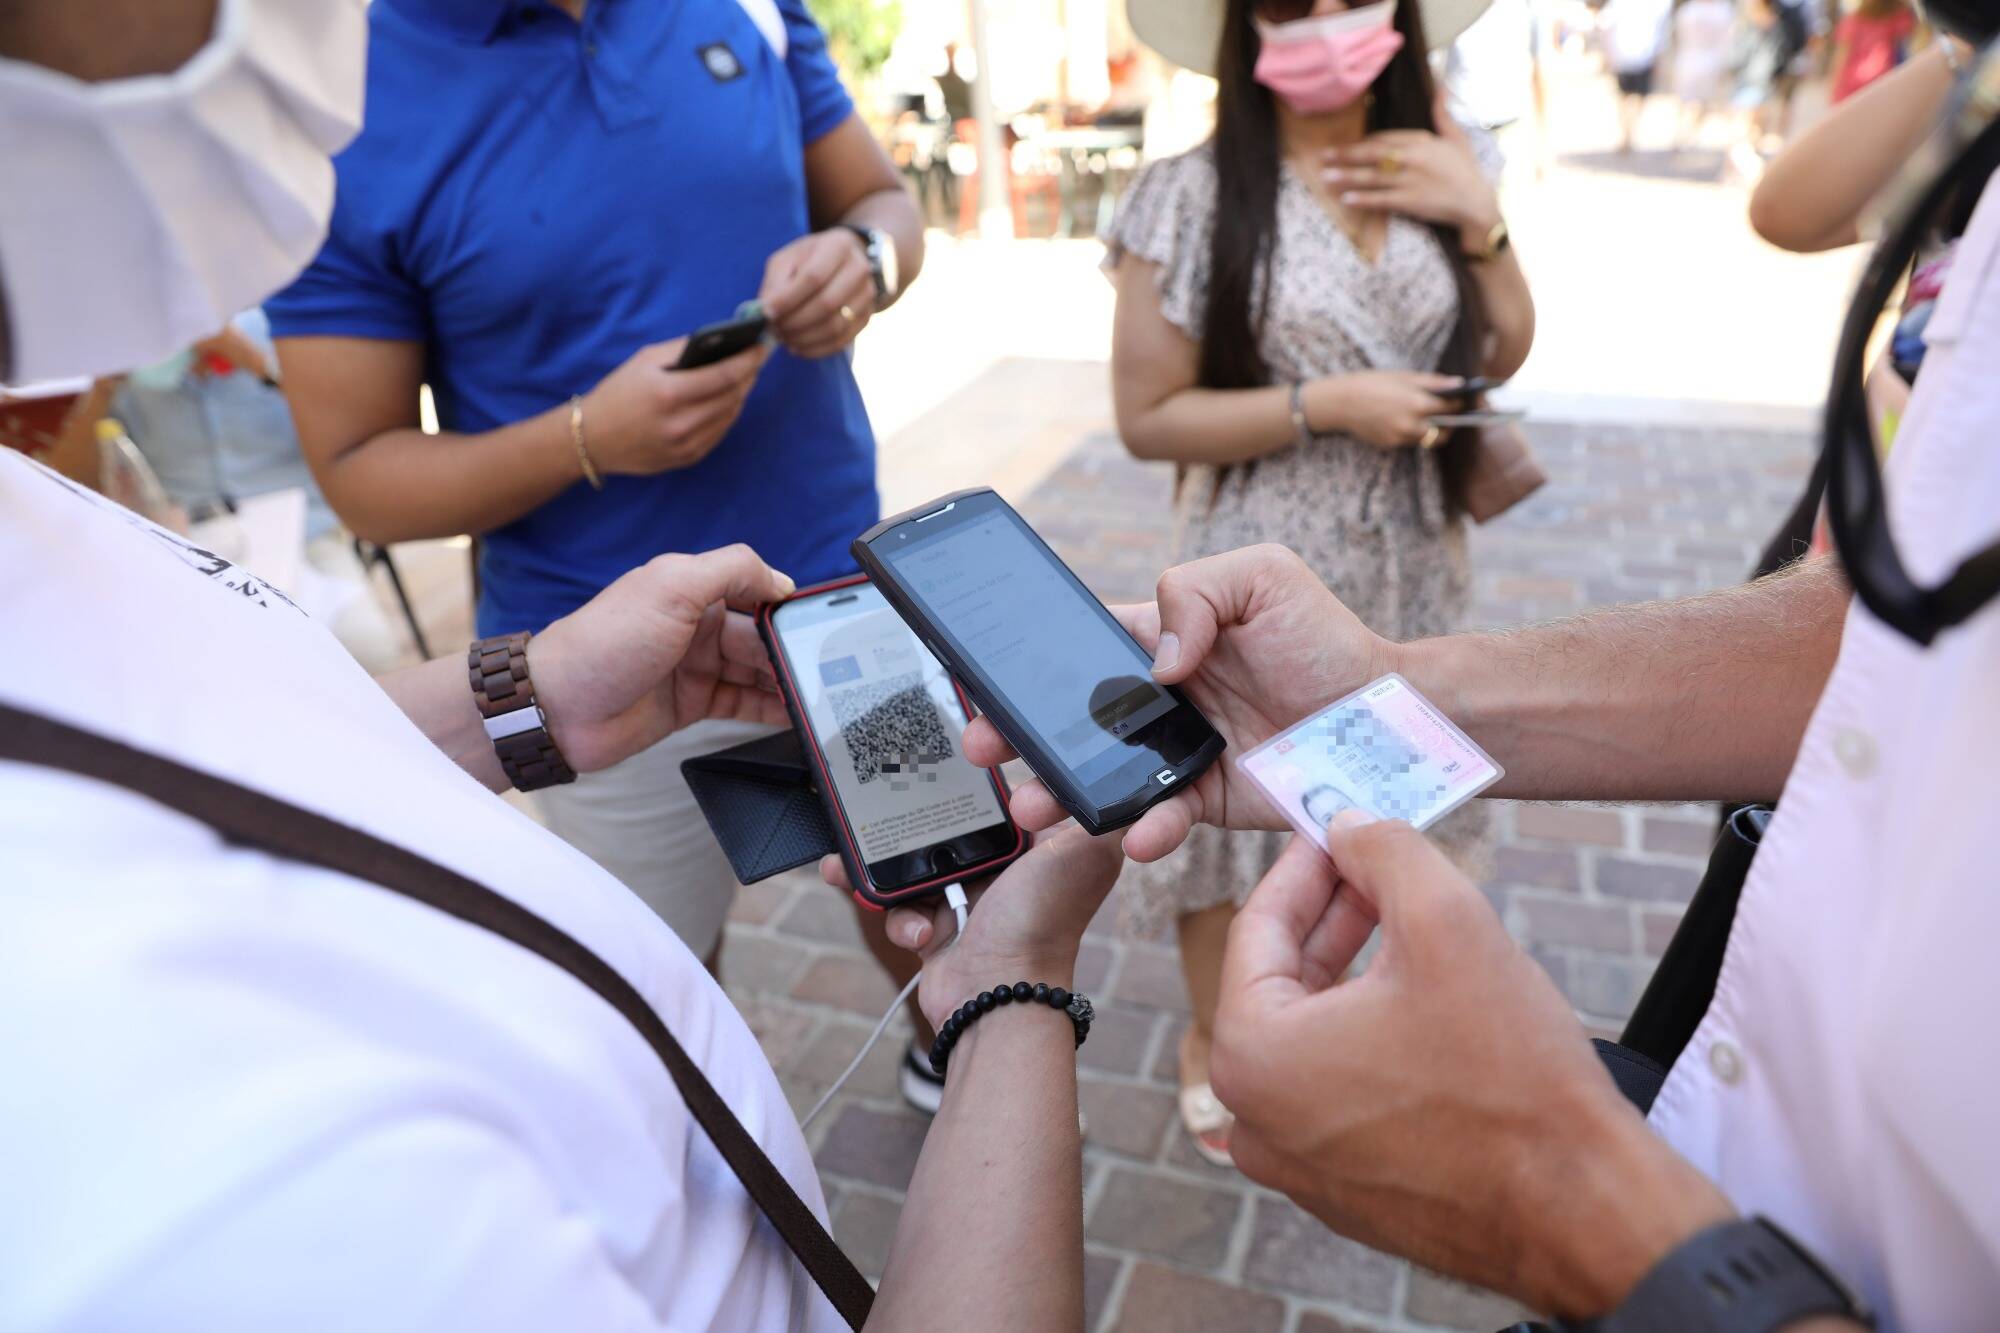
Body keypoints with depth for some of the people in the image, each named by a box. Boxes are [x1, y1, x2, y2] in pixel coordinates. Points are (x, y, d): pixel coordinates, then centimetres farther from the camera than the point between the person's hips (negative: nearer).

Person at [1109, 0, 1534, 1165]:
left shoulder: (1439, 163, 3)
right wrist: (1327, 404, -19)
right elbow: (1148, 416, -13)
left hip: (1413, 557, 5)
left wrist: (1482, 218, -8)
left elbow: (1504, 354, 6)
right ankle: (1215, 1042, 36)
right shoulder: (1195, 196, -13)